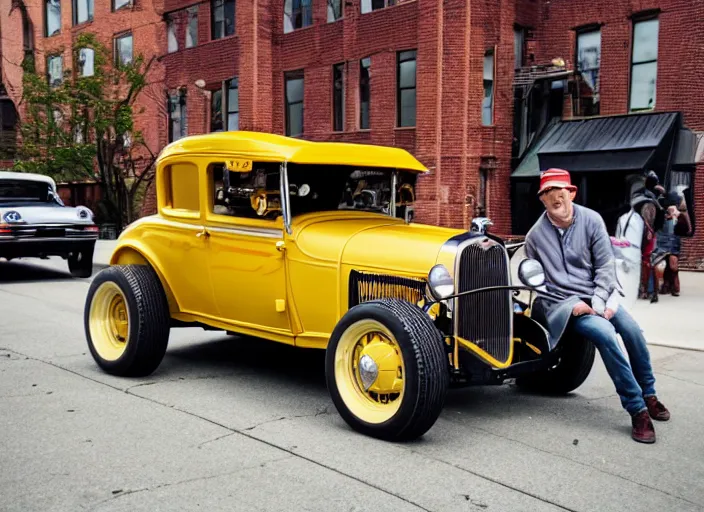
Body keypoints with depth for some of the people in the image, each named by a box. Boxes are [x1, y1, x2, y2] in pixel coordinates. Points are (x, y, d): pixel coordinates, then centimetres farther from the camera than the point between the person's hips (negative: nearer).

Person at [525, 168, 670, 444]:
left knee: (632, 329, -21)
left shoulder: (591, 220, -3)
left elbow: (605, 265, -1)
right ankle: (637, 409, -19)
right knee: (605, 333, -28)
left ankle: (649, 395, 5)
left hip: (597, 295, 3)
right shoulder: (535, 235, -4)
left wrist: (599, 302, -14)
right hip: (562, 302, -2)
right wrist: (571, 304, -9)